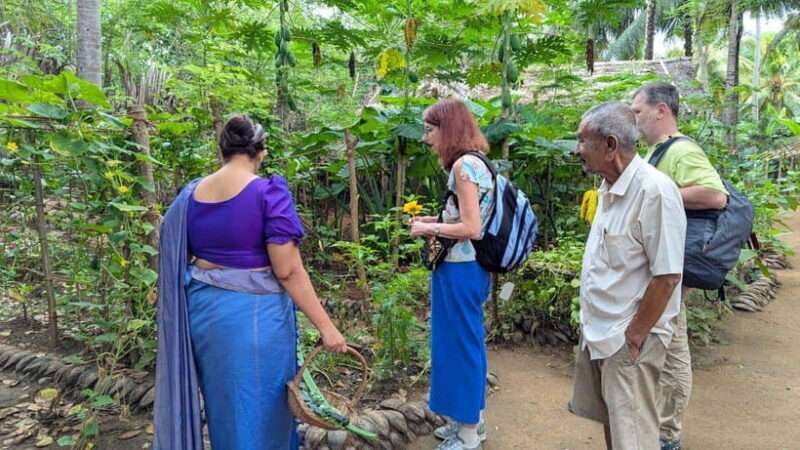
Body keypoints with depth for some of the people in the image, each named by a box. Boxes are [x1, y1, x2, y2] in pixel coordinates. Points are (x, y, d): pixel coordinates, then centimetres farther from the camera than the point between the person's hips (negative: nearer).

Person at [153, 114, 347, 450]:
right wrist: (325, 325, -15)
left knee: (222, 402, 23)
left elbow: (177, 257, 14)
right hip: (254, 314, -6)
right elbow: (288, 271, -19)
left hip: (203, 309, 6)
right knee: (259, 406, 10)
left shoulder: (190, 194, 4)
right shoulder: (269, 192, -14)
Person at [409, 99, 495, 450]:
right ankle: (470, 420, 35)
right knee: (466, 341, 18)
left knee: (461, 343, 3)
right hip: (469, 267, 10)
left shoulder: (463, 164, -18)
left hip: (460, 269, -10)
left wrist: (429, 229, -10)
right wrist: (435, 220, 9)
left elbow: (471, 228, -22)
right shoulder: (475, 162, 11)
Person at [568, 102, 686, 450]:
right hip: (597, 332, 9)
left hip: (628, 341, -8)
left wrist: (634, 336, -16)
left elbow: (667, 276, -22)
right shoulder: (610, 187, 7)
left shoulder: (654, 190, -22)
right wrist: (592, 323, 13)